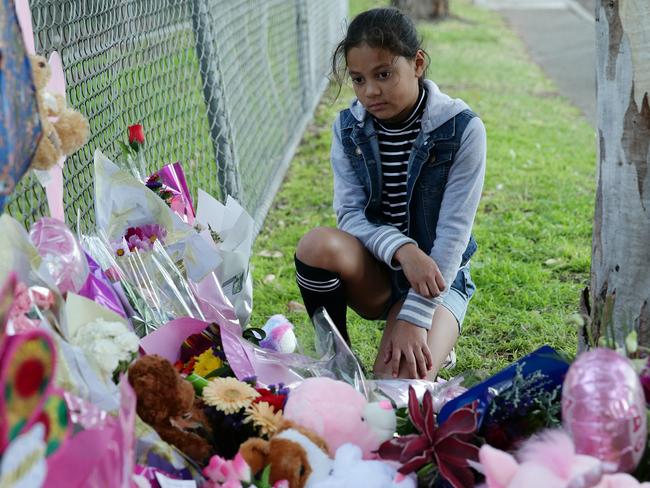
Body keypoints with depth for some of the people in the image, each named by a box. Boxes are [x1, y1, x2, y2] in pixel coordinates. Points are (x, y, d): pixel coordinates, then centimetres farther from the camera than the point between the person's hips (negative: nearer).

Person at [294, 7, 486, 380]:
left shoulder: (462, 129, -14)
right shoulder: (348, 127, -3)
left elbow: (453, 234, -17)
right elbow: (350, 214, -8)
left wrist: (413, 319, -24)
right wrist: (402, 249, -29)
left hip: (436, 275, -3)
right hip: (372, 272, 3)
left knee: (399, 381, -27)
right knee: (319, 244, -31)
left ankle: (434, 345, 9)